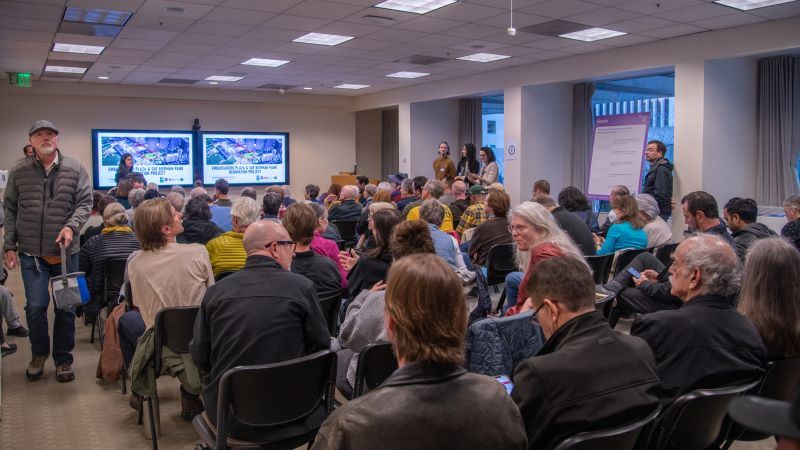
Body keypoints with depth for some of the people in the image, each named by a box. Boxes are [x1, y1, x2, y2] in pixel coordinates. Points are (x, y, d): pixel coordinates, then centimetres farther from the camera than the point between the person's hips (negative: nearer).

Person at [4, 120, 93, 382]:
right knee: (35, 307, -1)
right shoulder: (18, 171, 3)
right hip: (31, 252, 0)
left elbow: (85, 203, 1)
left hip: (66, 251, 0)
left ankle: (63, 359, 22)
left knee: (66, 308, 6)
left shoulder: (75, 169, 1)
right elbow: (10, 210, 8)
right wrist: (10, 246, 4)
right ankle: (39, 353, 25)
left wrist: (71, 226, -17)